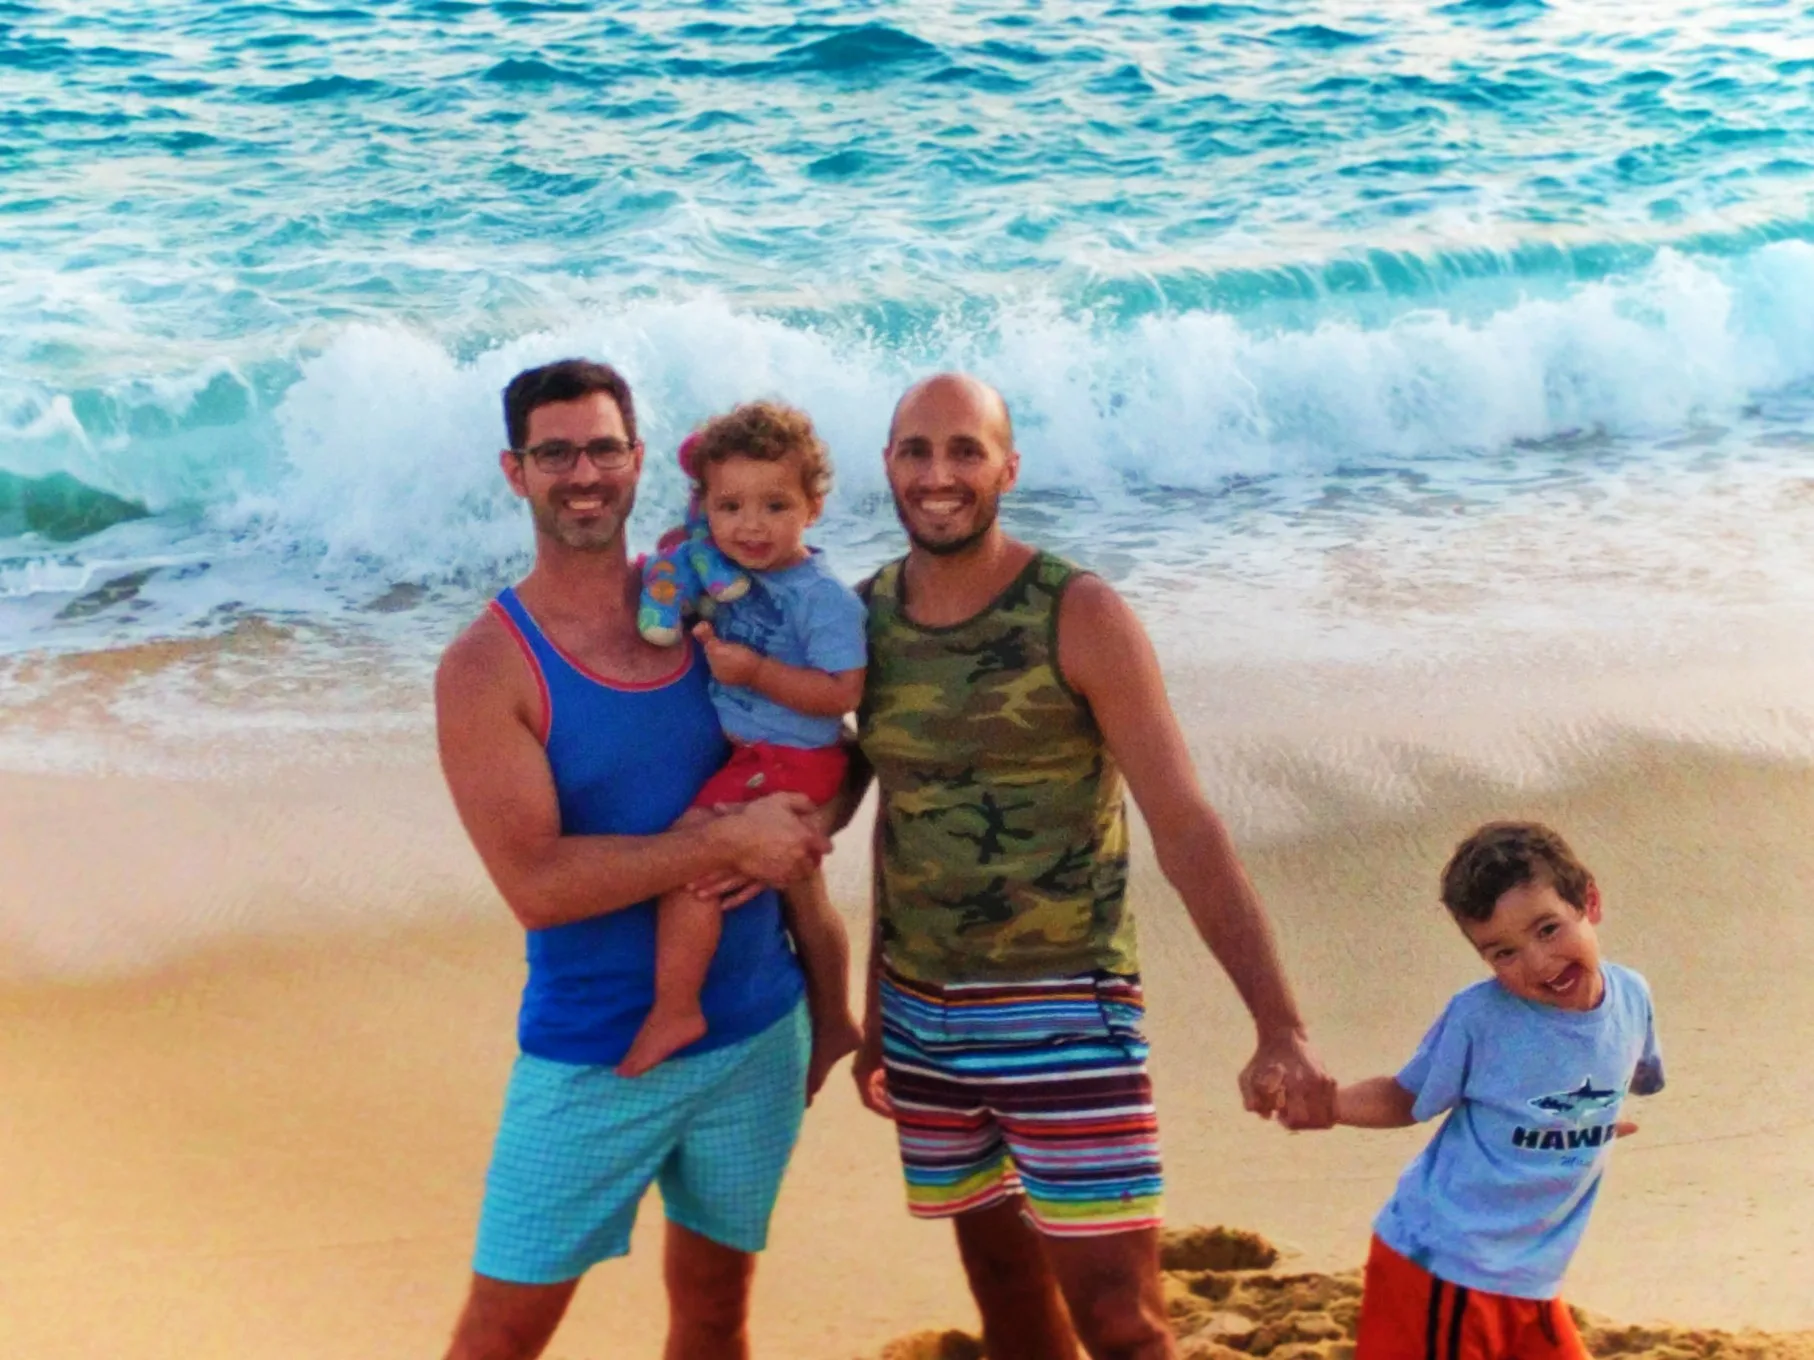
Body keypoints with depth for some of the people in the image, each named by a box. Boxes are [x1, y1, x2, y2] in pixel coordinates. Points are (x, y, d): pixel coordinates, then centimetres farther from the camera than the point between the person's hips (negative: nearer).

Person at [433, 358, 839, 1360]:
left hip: (758, 1035, 4)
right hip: (592, 1060, -4)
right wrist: (728, 842, -21)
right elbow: (535, 884, -19)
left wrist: (784, 843, -10)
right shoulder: (486, 666, -11)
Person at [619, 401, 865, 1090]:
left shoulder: (823, 597, -20)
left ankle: (674, 1009, -10)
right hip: (748, 754, 9)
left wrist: (756, 672, -27)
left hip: (789, 764, -9)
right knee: (802, 899, 22)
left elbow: (842, 692, -24)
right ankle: (831, 1023, 39)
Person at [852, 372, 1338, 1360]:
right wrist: (877, 1013, 16)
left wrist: (1281, 1029, -25)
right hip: (922, 1014, 5)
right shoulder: (868, 617, 2)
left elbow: (1185, 830, -16)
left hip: (1067, 1013, -4)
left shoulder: (1079, 618, -13)